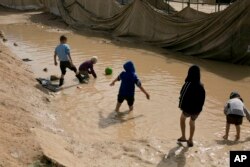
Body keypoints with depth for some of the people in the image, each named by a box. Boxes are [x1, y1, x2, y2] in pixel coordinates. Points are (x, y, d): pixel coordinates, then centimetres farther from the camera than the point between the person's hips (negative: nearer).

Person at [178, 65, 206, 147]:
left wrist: (181, 105, 0)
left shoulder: (188, 84, -22)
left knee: (182, 118, 29)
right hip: (197, 109, 4)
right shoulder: (201, 86, -5)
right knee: (192, 122, 30)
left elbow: (182, 95, -17)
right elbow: (203, 98, 2)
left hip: (188, 109, -4)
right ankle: (190, 140, 37)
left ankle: (183, 137, 33)